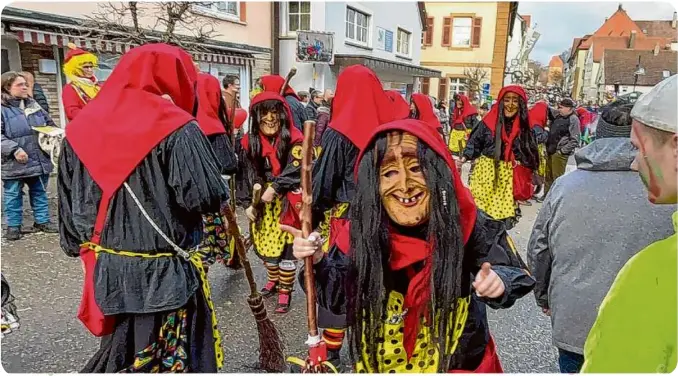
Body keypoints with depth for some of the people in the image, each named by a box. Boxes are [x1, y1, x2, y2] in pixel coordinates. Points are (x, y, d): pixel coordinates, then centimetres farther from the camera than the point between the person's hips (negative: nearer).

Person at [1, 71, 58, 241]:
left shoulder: (33, 105, 9)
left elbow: (49, 124, 19)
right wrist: (14, 149, -24)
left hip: (39, 160, 5)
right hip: (14, 163, -5)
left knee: (40, 192, 15)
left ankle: (42, 221, 27)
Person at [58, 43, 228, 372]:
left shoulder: (82, 127, 4)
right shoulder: (176, 129, -15)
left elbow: (69, 205, 10)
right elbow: (209, 197, -20)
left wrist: (84, 247, 21)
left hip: (106, 271, 6)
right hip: (165, 274, -5)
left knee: (120, 354, 25)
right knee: (171, 359, 12)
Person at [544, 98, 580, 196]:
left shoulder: (573, 119, -11)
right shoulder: (558, 117, 12)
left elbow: (574, 141, -16)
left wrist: (563, 150, -16)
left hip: (559, 153, -8)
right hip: (550, 151, 8)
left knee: (557, 177, -2)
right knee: (548, 175, 15)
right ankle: (546, 194, 27)